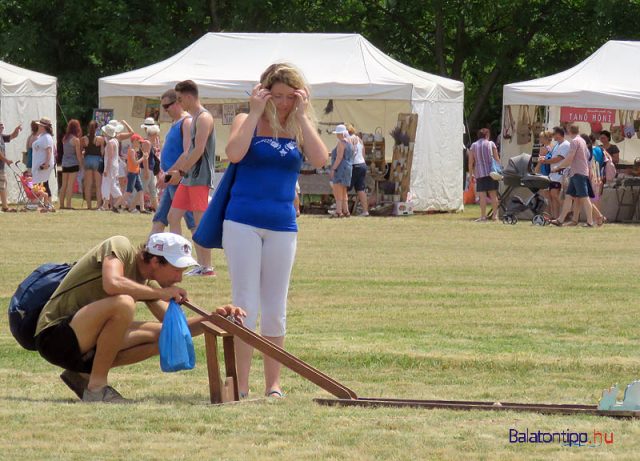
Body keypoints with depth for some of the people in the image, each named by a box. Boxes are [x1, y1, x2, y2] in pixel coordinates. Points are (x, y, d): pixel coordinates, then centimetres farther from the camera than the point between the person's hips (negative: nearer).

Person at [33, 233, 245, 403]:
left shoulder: (146, 284, 11)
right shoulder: (120, 246, -12)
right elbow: (112, 284, -32)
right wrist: (161, 293, -21)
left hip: (84, 343, 9)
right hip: (54, 334, -9)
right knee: (123, 303, -32)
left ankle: (83, 375, 6)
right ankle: (96, 386, -19)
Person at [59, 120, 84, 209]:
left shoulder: (64, 138, 8)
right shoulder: (76, 140, -10)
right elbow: (78, 154, -9)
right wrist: (81, 165, 1)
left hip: (64, 163, 6)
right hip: (73, 164, -6)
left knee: (64, 185, 10)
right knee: (70, 185, -4)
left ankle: (62, 204, 12)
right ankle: (68, 204, -6)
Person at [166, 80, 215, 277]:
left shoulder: (204, 118, -12)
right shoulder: (194, 119, 19)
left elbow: (198, 150, -20)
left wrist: (180, 172, -18)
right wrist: (170, 172, 24)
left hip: (200, 178, -10)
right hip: (188, 178, 10)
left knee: (200, 221, -8)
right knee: (173, 216, 8)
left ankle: (207, 267, -6)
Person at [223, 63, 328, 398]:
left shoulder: (300, 128, 7)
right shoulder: (247, 122, 1)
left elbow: (319, 160, -12)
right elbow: (234, 154, -19)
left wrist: (302, 115, -10)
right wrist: (255, 112, -13)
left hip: (282, 226, 2)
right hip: (243, 222, -2)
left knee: (275, 310, 7)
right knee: (245, 305, -4)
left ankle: (273, 383, 14)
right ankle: (240, 385, -2)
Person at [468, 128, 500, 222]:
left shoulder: (473, 146, 5)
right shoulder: (491, 144, 4)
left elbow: (471, 162, 4)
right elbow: (497, 159, 4)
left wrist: (471, 174, 9)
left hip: (480, 174, -1)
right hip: (491, 172, 1)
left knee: (482, 195, -5)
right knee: (493, 194, 6)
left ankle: (483, 216, -9)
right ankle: (495, 215, 5)